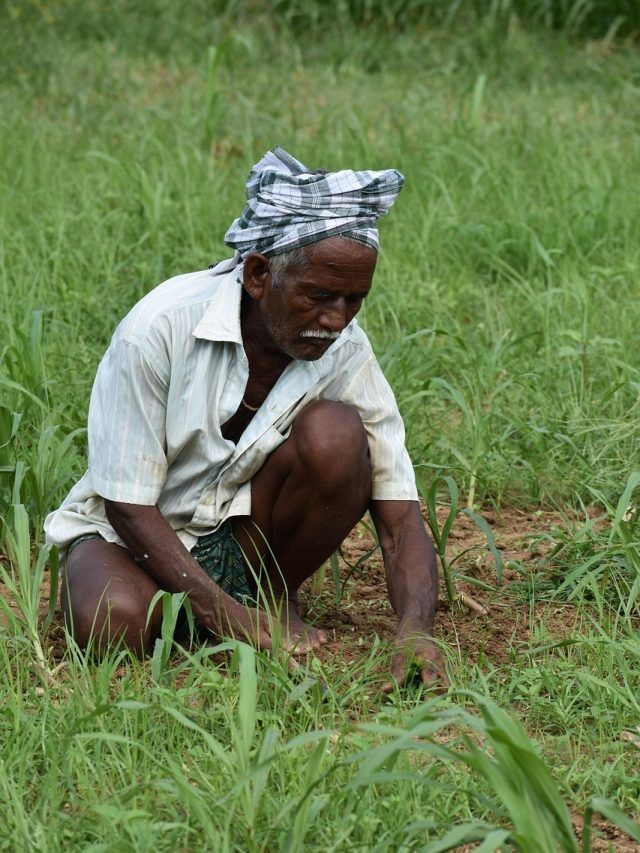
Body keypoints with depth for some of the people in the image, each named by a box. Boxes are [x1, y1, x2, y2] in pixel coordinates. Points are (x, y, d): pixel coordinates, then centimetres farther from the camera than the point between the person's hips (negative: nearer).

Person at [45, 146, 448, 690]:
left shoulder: (346, 353, -15)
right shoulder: (161, 327, -25)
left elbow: (400, 517, -16)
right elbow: (128, 505, -20)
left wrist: (415, 629, -36)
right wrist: (229, 619, -30)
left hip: (250, 532, 3)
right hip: (140, 531, -2)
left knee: (336, 434, -26)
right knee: (111, 624, -37)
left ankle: (279, 598, -3)